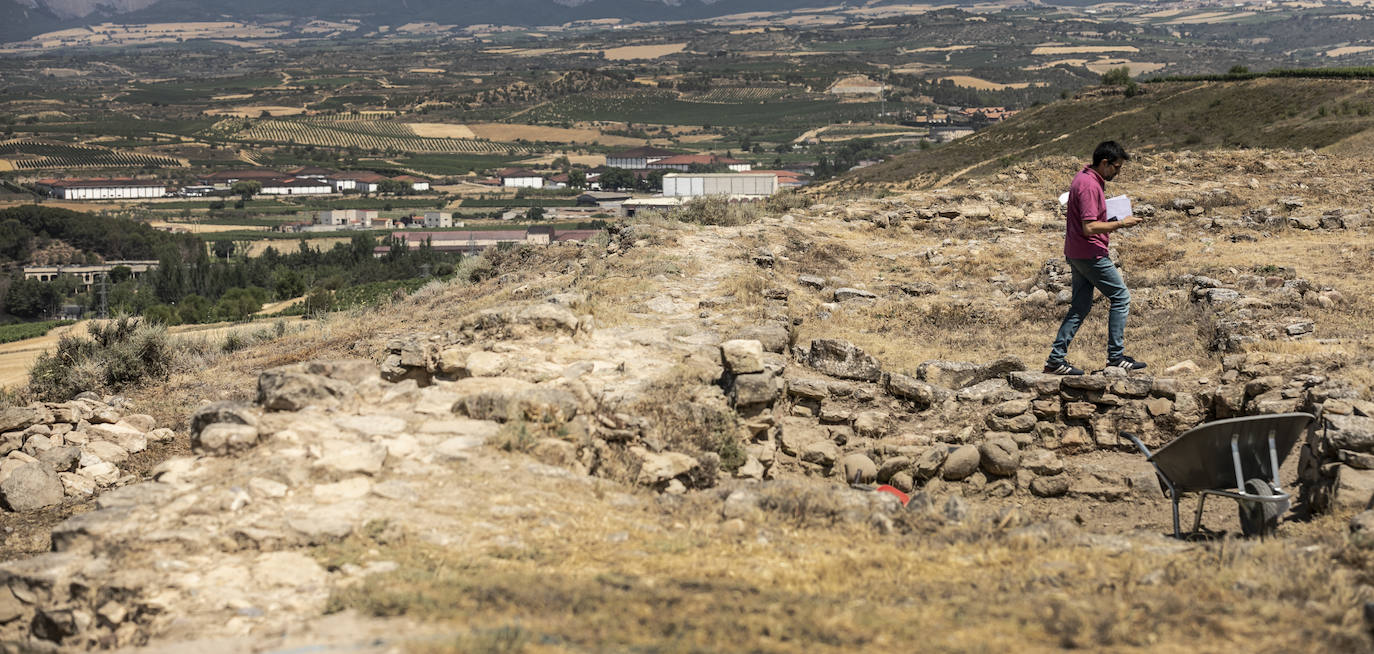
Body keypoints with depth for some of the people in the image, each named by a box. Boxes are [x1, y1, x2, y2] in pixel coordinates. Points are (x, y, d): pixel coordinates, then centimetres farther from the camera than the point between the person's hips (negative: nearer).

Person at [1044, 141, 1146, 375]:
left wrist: (1113, 221, 15)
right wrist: (1120, 224, -18)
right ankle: (1116, 356, 1)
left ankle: (1056, 358, 7)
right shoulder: (1089, 186, -20)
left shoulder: (1084, 178, 13)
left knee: (1080, 306, 11)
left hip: (1077, 254, 10)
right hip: (1091, 254, -10)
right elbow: (1089, 227, -25)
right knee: (1121, 297, -1)